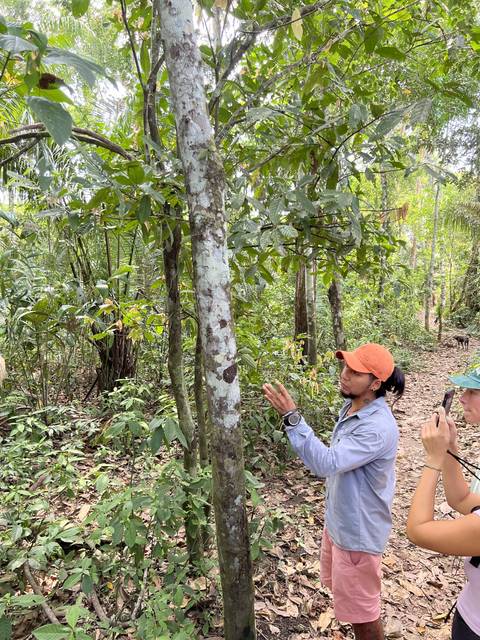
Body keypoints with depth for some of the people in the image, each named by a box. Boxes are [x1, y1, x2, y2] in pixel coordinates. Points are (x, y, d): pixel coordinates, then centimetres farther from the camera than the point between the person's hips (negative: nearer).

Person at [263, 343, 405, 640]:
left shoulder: (378, 427, -32)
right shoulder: (352, 406, -2)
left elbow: (327, 462, -38)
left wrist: (292, 417, -41)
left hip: (358, 529, -9)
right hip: (338, 519, 9)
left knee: (360, 607, 12)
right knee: (343, 590, 29)